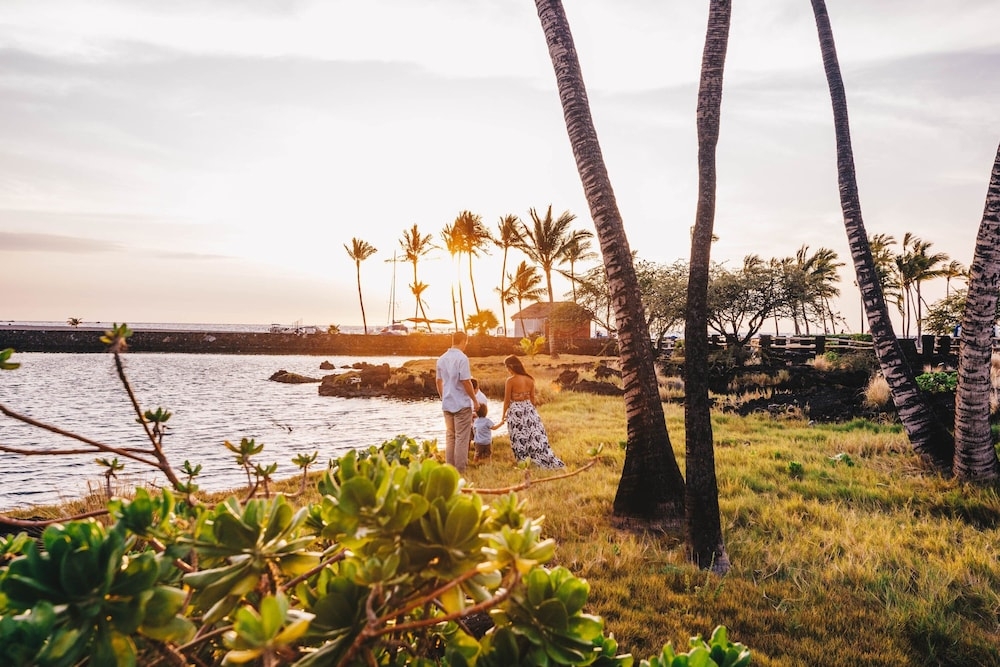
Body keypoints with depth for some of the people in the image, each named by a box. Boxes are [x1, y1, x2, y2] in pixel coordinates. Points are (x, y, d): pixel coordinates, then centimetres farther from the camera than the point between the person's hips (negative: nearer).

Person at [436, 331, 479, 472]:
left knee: (450, 437, 13)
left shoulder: (441, 359, 7)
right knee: (462, 439, -1)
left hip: (447, 404, 7)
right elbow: (466, 381, -17)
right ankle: (460, 471, 0)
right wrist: (475, 400, -7)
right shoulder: (462, 358, -15)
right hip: (462, 404, -7)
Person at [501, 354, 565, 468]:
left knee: (520, 440, 6)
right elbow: (532, 397, 10)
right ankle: (550, 462, 5)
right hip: (529, 409, 5)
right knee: (537, 436, 7)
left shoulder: (511, 380, -12)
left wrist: (503, 415, 5)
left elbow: (507, 400, -6)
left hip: (516, 412, -5)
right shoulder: (530, 379, 3)